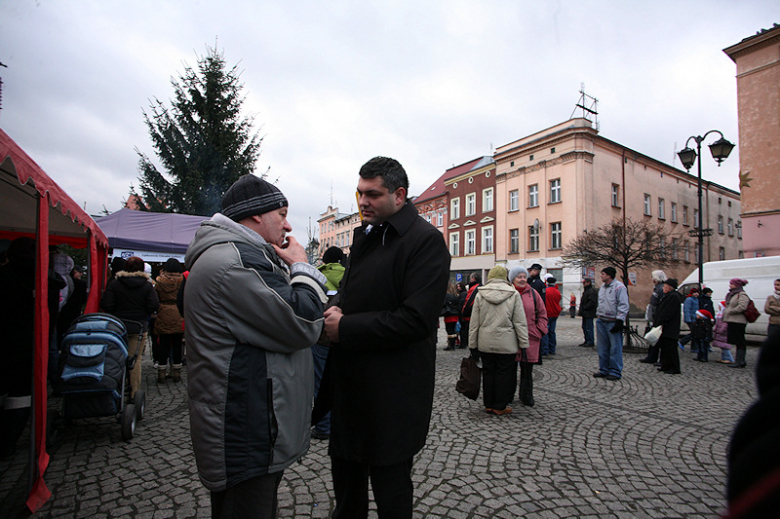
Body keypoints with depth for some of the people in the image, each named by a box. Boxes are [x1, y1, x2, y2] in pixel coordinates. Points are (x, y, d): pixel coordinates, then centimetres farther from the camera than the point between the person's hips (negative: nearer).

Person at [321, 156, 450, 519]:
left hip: (393, 396, -7)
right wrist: (337, 311, -3)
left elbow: (416, 320, -23)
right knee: (346, 486, 24)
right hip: (350, 386, 8)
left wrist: (346, 328, -18)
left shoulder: (425, 240, -15)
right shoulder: (364, 236, 12)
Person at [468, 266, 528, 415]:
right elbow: (520, 322, -3)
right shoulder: (513, 294, -3)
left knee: (488, 372, 12)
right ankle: (500, 407, 15)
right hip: (507, 344, -2)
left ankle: (489, 405, 22)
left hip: (485, 343, 2)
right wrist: (523, 344, 3)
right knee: (504, 374, 8)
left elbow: (474, 322, 2)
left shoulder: (480, 294, 0)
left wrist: (472, 344, 9)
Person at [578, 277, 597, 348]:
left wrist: (585, 307, -18)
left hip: (589, 314, -11)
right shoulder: (586, 291, 19)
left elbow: (592, 302, -24)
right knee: (585, 327, 14)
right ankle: (587, 341, 22)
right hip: (585, 314, 11)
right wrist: (582, 310, 15)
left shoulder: (592, 291, -14)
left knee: (589, 328, -6)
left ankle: (591, 342, 0)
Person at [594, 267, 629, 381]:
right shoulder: (602, 287, 16)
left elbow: (623, 305, -13)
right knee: (602, 347, 12)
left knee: (615, 348, -2)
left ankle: (615, 372, 7)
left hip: (613, 323, -8)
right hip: (601, 321, 8)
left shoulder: (619, 287, -10)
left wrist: (619, 321, -18)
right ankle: (604, 370, 21)